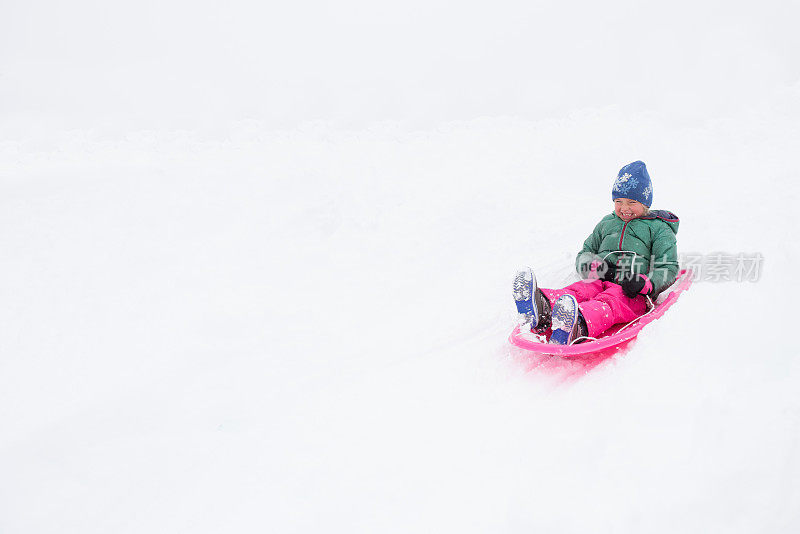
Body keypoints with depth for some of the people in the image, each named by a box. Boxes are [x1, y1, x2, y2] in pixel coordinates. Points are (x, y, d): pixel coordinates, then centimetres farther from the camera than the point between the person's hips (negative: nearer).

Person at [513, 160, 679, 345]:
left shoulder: (659, 229, 13)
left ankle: (576, 328, -73)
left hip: (633, 295, -4)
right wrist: (592, 264, 2)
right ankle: (542, 310, -65)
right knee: (579, 290, -31)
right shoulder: (607, 223, 29)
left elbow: (668, 269, 3)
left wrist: (645, 284, -18)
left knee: (609, 302, -38)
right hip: (600, 282, 4)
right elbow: (584, 253, 29)